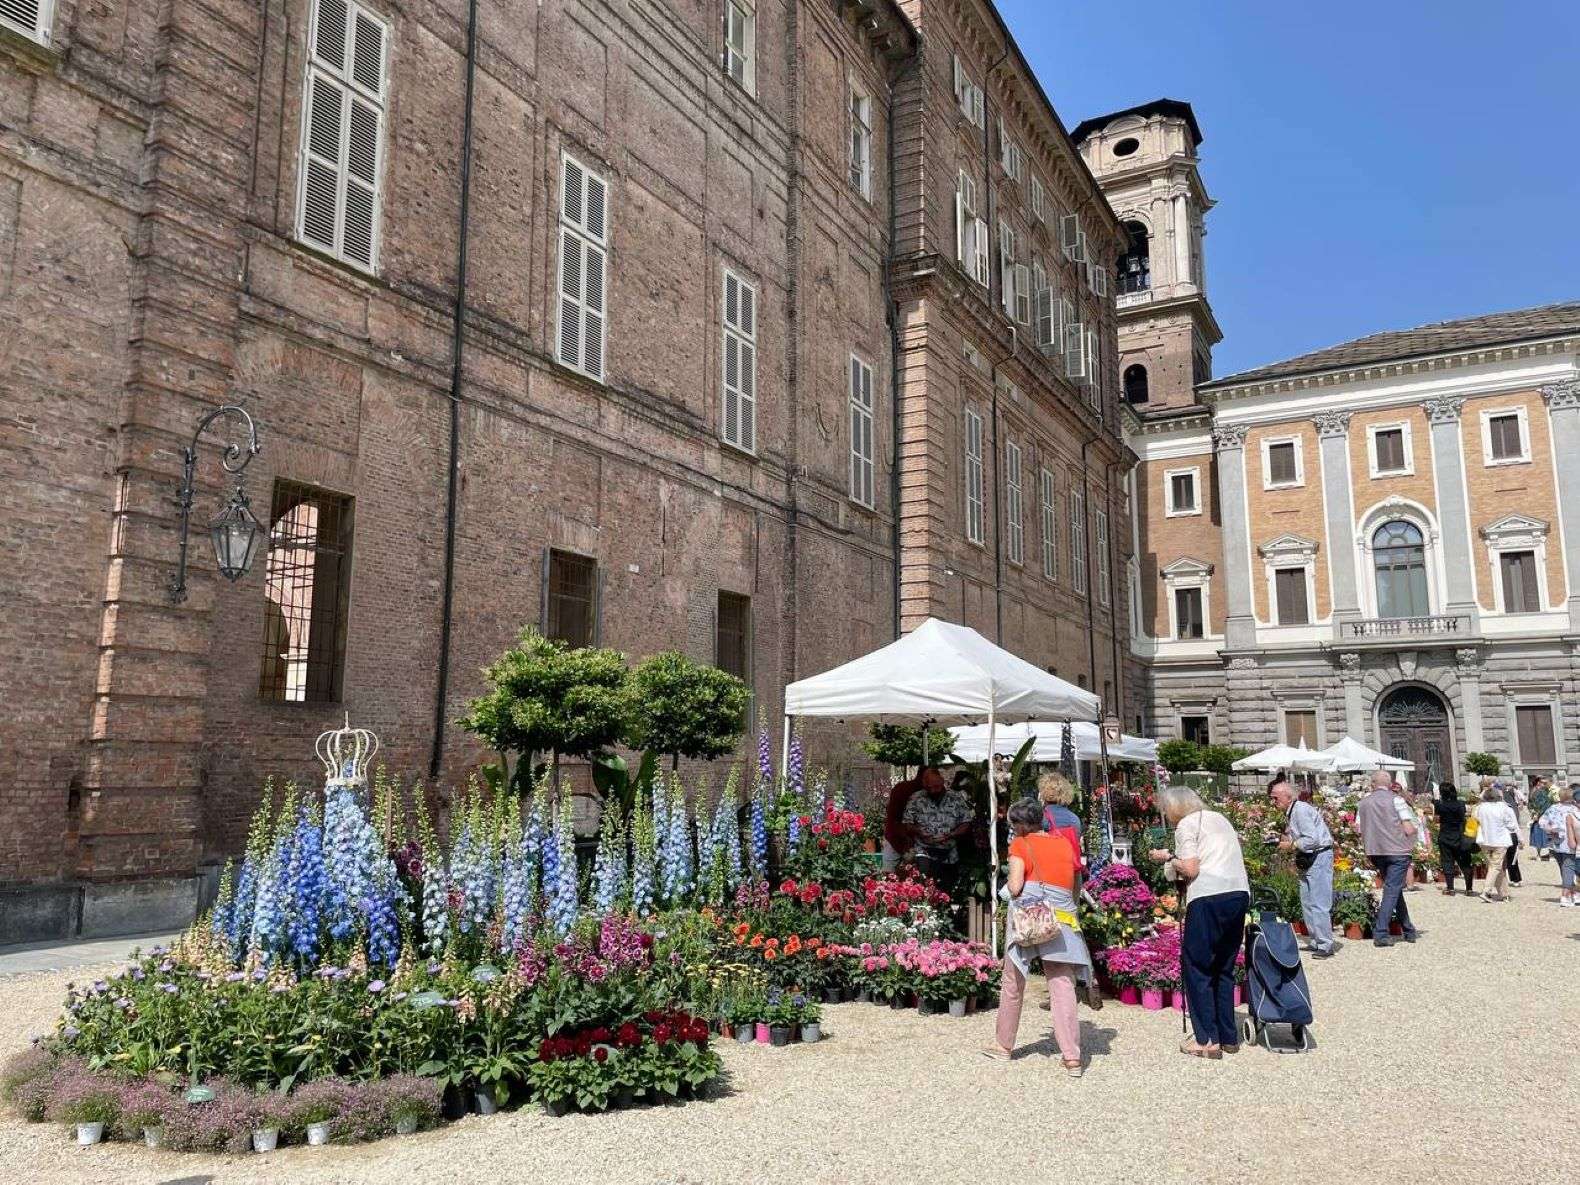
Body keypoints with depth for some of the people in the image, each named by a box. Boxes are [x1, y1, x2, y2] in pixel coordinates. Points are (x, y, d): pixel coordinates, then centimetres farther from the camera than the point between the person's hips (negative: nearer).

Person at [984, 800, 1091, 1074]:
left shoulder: (1021, 845, 2)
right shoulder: (1064, 843, 16)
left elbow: (1015, 886, -8)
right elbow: (1076, 886, 16)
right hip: (1062, 919, 3)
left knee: (1012, 983, 12)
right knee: (1063, 986, -1)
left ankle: (1004, 1045, 25)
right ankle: (1072, 1057, -7)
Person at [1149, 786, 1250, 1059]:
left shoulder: (1186, 824, 0)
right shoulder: (1219, 818, 22)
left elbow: (1190, 869, -9)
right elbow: (1224, 857, 17)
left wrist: (1168, 857, 8)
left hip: (1209, 897, -7)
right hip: (1240, 893, 8)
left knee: (1196, 967, 2)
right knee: (1224, 968, 17)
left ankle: (1207, 1040, 1)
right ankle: (1229, 1037, 19)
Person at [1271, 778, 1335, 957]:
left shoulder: (1300, 810, -18)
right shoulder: (1290, 813, 13)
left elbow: (1312, 839, -24)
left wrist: (1292, 845, -14)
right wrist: (1287, 842, 6)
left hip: (1319, 857, -11)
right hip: (1308, 860, 11)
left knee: (1318, 904, -8)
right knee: (1306, 903, 13)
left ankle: (1325, 946, -2)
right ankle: (1316, 942, 21)